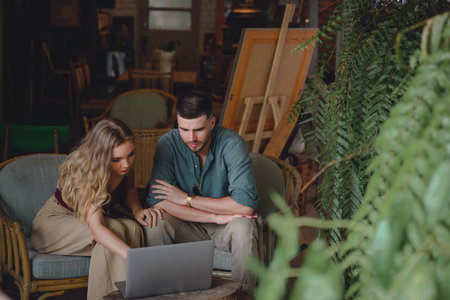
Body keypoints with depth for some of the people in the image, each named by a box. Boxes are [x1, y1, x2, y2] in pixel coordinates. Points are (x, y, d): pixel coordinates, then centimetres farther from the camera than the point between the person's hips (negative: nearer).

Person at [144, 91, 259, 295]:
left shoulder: (231, 144, -19)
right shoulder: (168, 144, -13)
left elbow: (246, 205, -28)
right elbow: (158, 202, -22)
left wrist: (188, 199, -22)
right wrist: (217, 217, -26)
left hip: (225, 227, -1)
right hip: (188, 226, 2)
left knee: (243, 228, -34)